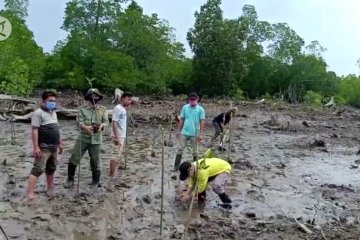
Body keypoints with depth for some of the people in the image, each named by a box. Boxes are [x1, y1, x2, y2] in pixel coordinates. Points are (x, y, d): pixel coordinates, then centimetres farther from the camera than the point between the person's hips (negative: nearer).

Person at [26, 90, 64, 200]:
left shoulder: (53, 113, 15)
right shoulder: (38, 113, -12)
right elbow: (34, 130, -18)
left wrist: (60, 143, 20)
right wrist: (36, 147, -24)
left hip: (53, 147, 9)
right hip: (43, 148, -9)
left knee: (51, 169, 18)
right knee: (38, 169, -11)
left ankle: (50, 189, 31)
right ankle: (29, 193, -9)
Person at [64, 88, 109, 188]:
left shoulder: (103, 109, 4)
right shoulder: (82, 109, -1)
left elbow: (106, 121, -3)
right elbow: (80, 122, -11)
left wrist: (102, 125, -27)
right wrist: (86, 127, -33)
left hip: (96, 139, 1)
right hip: (83, 138, -1)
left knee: (95, 161, 10)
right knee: (74, 159, 0)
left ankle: (96, 181, 28)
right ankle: (70, 180, 18)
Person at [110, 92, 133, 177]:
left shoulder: (123, 109, 12)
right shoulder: (118, 108, -15)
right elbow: (114, 123, -19)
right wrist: (116, 137, -24)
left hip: (122, 136, 9)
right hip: (118, 136, -9)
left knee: (118, 156, 13)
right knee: (116, 155, -7)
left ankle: (114, 174, 20)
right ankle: (112, 175, -1)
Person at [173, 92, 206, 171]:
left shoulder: (200, 109, -6)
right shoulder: (185, 107, 1)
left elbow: (202, 122, -7)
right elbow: (181, 119, 6)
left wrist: (201, 134, -12)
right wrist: (178, 131, 6)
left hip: (194, 133, -2)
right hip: (184, 132, 2)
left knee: (194, 151, 11)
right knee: (180, 149, 4)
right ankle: (176, 166, 11)